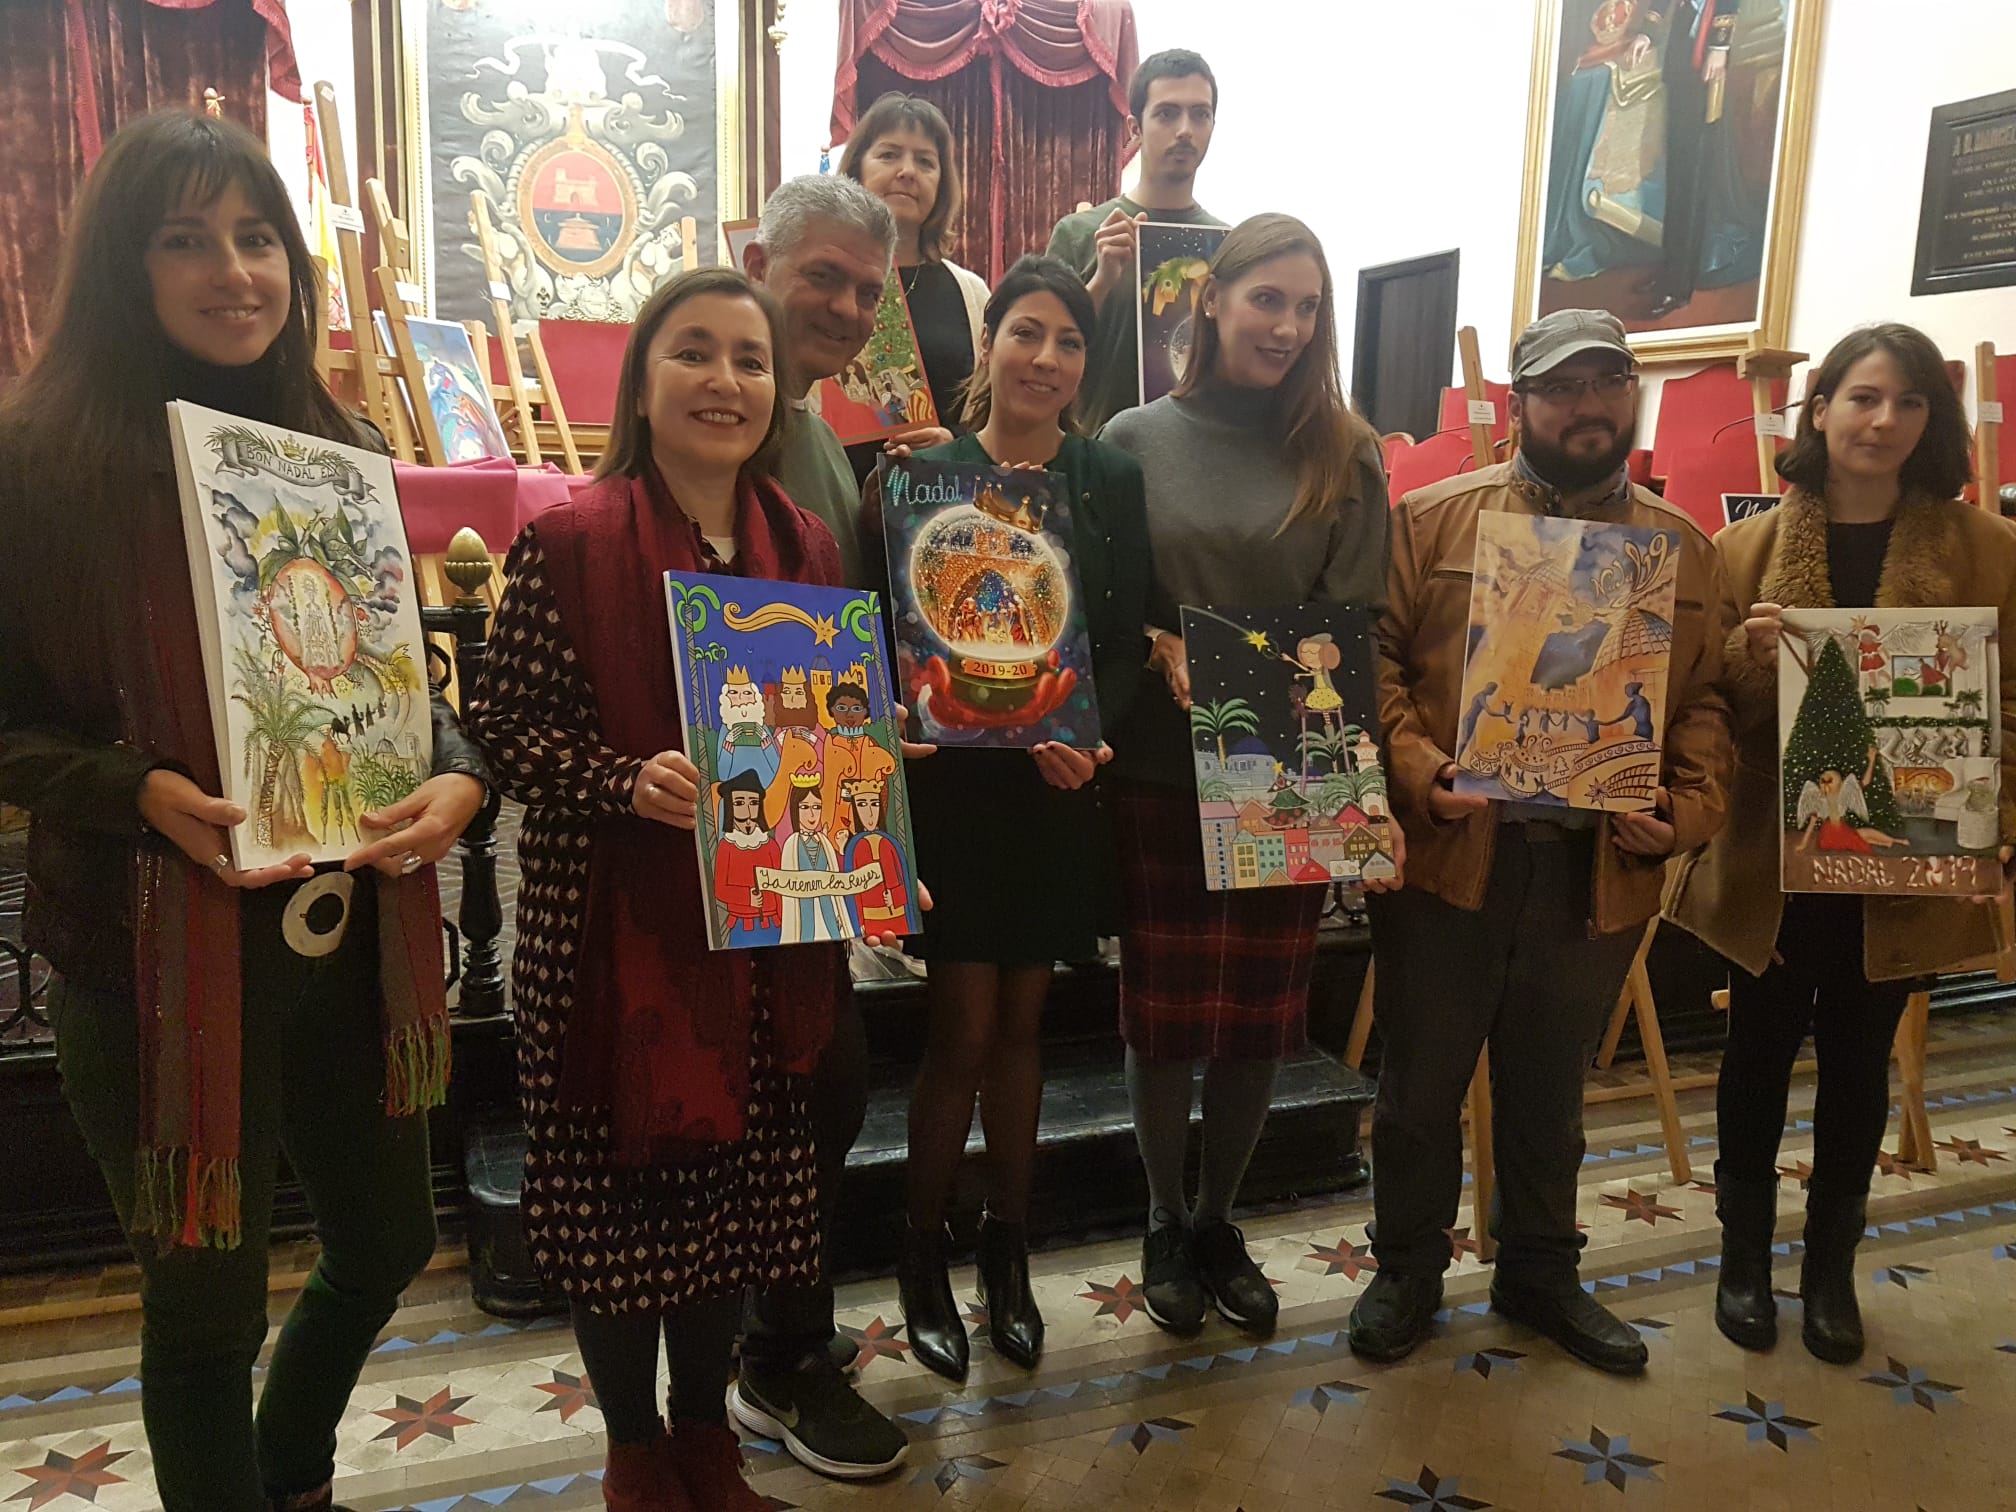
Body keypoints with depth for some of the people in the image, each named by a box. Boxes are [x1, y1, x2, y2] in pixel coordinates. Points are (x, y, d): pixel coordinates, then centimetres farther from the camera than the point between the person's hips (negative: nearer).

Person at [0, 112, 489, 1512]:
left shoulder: (341, 445, 7)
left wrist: (458, 776, -9)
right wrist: (148, 793, -22)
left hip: (352, 919, 6)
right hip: (162, 942, -5)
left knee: (389, 1238, 20)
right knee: (209, 1294, 8)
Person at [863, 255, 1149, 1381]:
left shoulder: (1115, 481, 5)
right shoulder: (926, 474, -3)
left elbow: (1129, 641, 1)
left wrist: (1089, 735, -16)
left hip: (1066, 789, 3)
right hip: (958, 785, -3)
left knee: (1022, 1022, 13)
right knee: (967, 1027, 1)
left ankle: (1008, 1246, 31)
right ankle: (926, 1253, 23)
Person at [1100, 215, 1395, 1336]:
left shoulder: (1345, 453, 3)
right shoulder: (1138, 439, 1)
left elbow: (1361, 611, 1)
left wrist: (1317, 661, -18)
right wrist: (1164, 649, -16)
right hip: (1161, 769, -1)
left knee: (1258, 1013, 11)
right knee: (1164, 1010, 8)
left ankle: (1220, 1224, 33)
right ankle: (1166, 1221, 30)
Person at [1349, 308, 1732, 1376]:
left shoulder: (1684, 548, 9)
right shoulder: (1434, 518, -1)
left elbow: (1705, 704, 8)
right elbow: (1376, 658, -5)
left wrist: (1685, 814, -8)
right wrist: (1418, 771, -19)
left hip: (1604, 874, 3)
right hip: (1448, 860, -2)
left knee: (1549, 1090, 19)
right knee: (1422, 1082, 12)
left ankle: (1539, 1270, 40)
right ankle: (1407, 1269, 33)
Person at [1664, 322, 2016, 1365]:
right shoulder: (1749, 546, -1)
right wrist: (1748, 657, -20)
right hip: (1770, 856, -1)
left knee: (1858, 1061, 14)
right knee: (1760, 1053, 11)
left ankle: (1830, 1263, 33)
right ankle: (1744, 1253, 30)